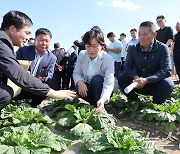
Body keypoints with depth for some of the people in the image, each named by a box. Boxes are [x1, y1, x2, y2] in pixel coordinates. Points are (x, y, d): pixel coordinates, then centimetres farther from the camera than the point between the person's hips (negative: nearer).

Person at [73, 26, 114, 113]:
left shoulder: (108, 59, -24)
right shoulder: (82, 55, -11)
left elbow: (109, 83, -32)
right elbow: (76, 73, -4)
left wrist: (103, 99, -51)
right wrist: (80, 82, -30)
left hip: (101, 91, -2)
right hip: (87, 88, 3)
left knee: (96, 80, -33)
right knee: (78, 87, -29)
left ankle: (99, 108, -15)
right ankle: (93, 104, -4)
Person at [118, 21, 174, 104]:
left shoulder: (162, 48, -13)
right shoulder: (132, 48, -4)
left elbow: (166, 70, -22)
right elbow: (127, 67, -6)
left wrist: (147, 80, -35)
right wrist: (135, 77, -29)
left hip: (155, 84, -2)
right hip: (138, 84, 2)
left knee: (168, 84, -32)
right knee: (121, 79, -20)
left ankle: (157, 103, -1)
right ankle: (135, 101, 3)